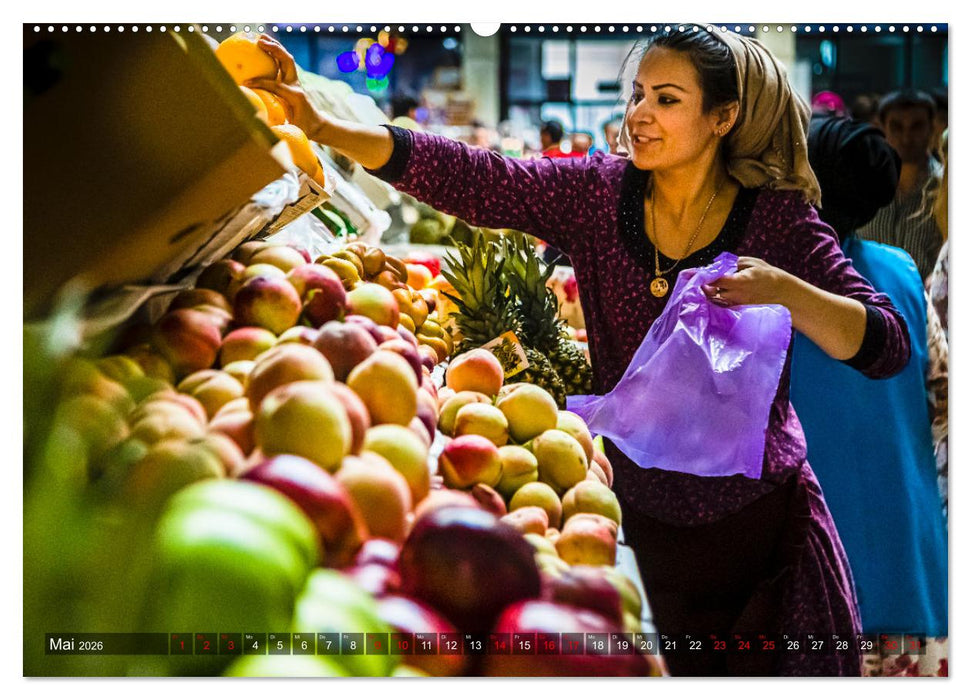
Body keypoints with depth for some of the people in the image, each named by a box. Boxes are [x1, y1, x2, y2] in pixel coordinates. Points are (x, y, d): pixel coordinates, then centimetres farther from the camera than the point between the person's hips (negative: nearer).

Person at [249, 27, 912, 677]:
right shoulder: (597, 192, -4)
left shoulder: (776, 217, -10)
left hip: (764, 526, -2)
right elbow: (464, 175, -14)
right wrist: (321, 126, -25)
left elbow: (890, 344, -15)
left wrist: (782, 291, -32)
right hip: (646, 523, 2)